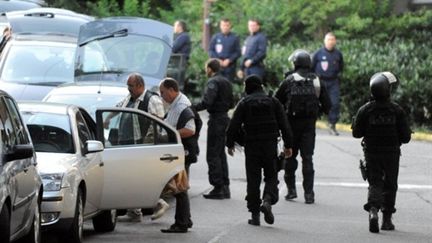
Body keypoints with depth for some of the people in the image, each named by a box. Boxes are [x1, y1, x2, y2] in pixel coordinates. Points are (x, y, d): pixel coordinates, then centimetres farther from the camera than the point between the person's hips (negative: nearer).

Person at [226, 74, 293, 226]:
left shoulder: (244, 103, 0)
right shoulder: (273, 102, 6)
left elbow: (233, 126, -3)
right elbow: (284, 125, 4)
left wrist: (230, 144, 8)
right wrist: (288, 145, 9)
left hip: (252, 146, -1)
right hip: (270, 145, 1)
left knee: (253, 179, 4)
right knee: (271, 176, 10)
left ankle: (255, 214, 3)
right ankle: (268, 200, -18)